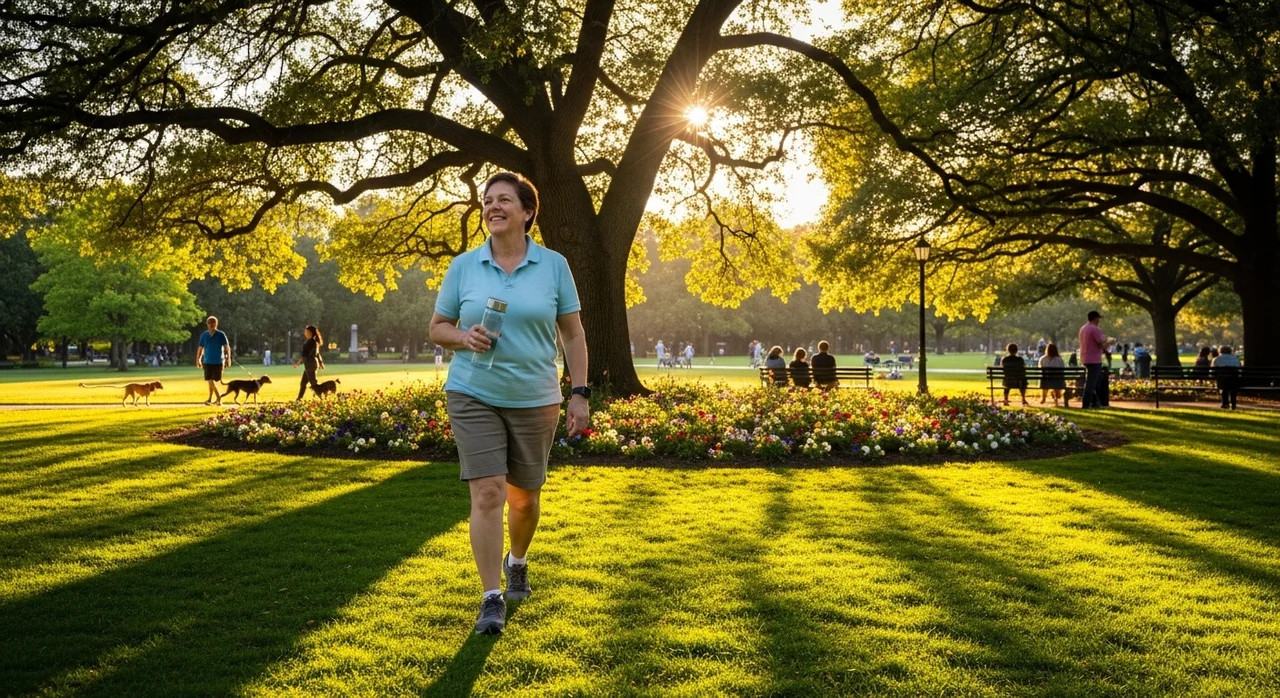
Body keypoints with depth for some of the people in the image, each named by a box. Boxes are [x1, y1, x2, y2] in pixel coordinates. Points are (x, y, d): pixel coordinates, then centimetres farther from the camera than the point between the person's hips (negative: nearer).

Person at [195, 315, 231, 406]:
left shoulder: (221, 335, -4)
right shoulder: (204, 335, 5)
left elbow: (227, 347, -6)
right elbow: (200, 348, 12)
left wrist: (228, 359, -13)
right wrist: (198, 359, 10)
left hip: (218, 362, -3)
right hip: (207, 362, 3)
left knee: (212, 381, 0)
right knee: (210, 381, -1)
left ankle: (210, 399, 11)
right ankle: (218, 398, 7)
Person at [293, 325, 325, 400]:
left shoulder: (311, 341, -15)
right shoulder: (314, 341, 14)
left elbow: (305, 354, -18)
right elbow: (317, 353, 21)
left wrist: (297, 362, -14)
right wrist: (321, 363, 26)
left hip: (310, 364, -10)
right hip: (309, 365, 10)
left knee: (314, 384, -8)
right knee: (303, 383, 13)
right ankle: (299, 399, 18)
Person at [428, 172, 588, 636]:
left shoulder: (554, 265, -1)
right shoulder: (463, 266, 1)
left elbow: (573, 334, 3)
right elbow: (437, 328, 8)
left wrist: (579, 393, -2)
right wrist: (463, 337, -14)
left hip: (535, 401, 1)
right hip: (474, 396, 0)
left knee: (525, 497, 12)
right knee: (487, 493, -10)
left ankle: (517, 562, 42)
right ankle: (491, 597, -1)